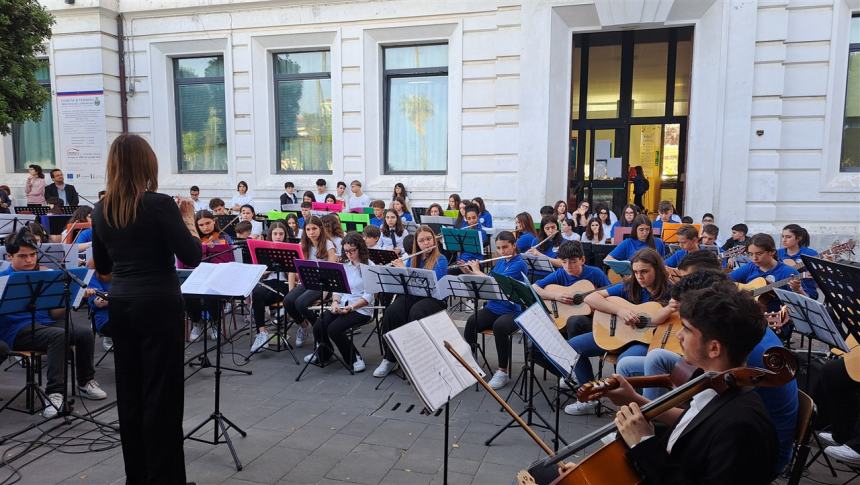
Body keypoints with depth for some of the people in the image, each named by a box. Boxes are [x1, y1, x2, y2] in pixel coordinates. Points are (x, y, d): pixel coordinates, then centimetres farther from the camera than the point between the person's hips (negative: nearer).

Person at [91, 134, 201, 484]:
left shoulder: (101, 210, 5)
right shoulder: (160, 204, -14)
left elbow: (102, 266, 13)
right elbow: (191, 258, -13)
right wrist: (189, 219, -2)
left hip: (120, 305, 7)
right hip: (159, 305, -6)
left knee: (129, 391, 15)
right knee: (161, 393, 2)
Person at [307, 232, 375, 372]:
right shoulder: (344, 265, 11)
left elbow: (368, 296, -13)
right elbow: (336, 287, 11)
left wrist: (351, 307, -25)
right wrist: (335, 301, -10)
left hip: (361, 309, -5)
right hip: (341, 306, 6)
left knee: (334, 329, -26)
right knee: (318, 326, -16)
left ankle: (355, 358, -5)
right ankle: (323, 354, 14)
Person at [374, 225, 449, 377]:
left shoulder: (441, 260, 0)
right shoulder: (412, 259, 16)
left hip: (433, 298, -4)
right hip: (411, 295, 4)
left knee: (415, 313, -37)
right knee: (391, 312, -28)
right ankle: (389, 358, -19)